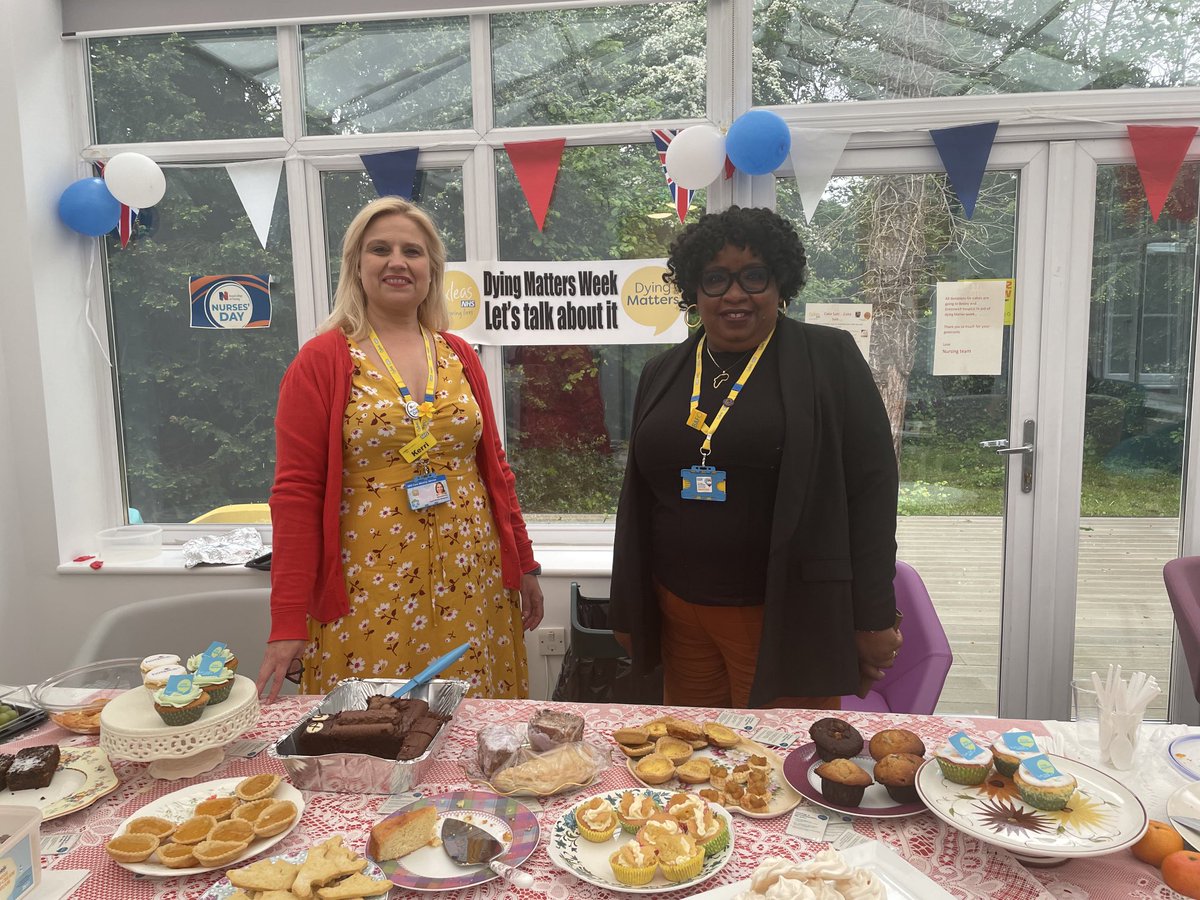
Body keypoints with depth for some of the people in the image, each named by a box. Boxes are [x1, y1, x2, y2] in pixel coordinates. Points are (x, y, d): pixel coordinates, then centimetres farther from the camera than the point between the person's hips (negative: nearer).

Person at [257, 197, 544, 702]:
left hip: (468, 584, 3)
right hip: (368, 590, -3)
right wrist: (288, 622, -10)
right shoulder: (322, 362, -2)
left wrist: (524, 565, 12)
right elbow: (296, 493, -6)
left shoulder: (460, 357, 9)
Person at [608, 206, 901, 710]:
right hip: (679, 618, 4)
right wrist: (627, 611, 14)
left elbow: (871, 488, -6)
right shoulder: (662, 374, 10)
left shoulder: (829, 360, -2)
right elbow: (637, 497, 14)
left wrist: (874, 619, -9)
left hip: (785, 618, -4)